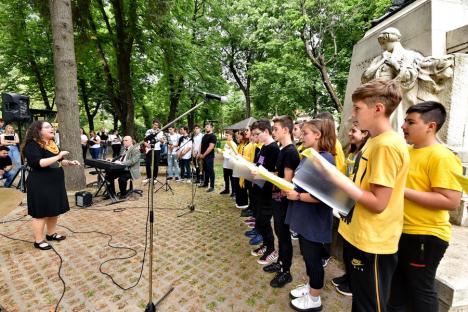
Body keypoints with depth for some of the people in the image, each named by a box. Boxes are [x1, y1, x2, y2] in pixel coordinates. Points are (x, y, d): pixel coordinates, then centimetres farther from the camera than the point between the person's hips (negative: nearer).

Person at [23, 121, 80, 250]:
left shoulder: (52, 144, 12)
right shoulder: (32, 145, -12)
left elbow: (59, 161, 22)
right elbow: (38, 163, -26)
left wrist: (69, 162, 4)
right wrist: (58, 156, -26)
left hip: (55, 182, 8)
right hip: (40, 185, -8)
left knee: (54, 209, 16)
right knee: (41, 212, 1)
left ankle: (51, 233, 31)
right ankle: (38, 240, 14)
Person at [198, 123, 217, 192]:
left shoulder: (213, 136, -11)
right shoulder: (204, 135, 15)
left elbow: (211, 147, -18)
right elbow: (201, 145, 18)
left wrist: (203, 155, -16)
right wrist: (199, 153, 5)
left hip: (209, 157, -8)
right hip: (204, 156, 8)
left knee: (210, 171, -3)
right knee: (205, 170, 17)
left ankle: (212, 186, 2)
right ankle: (205, 183, 29)